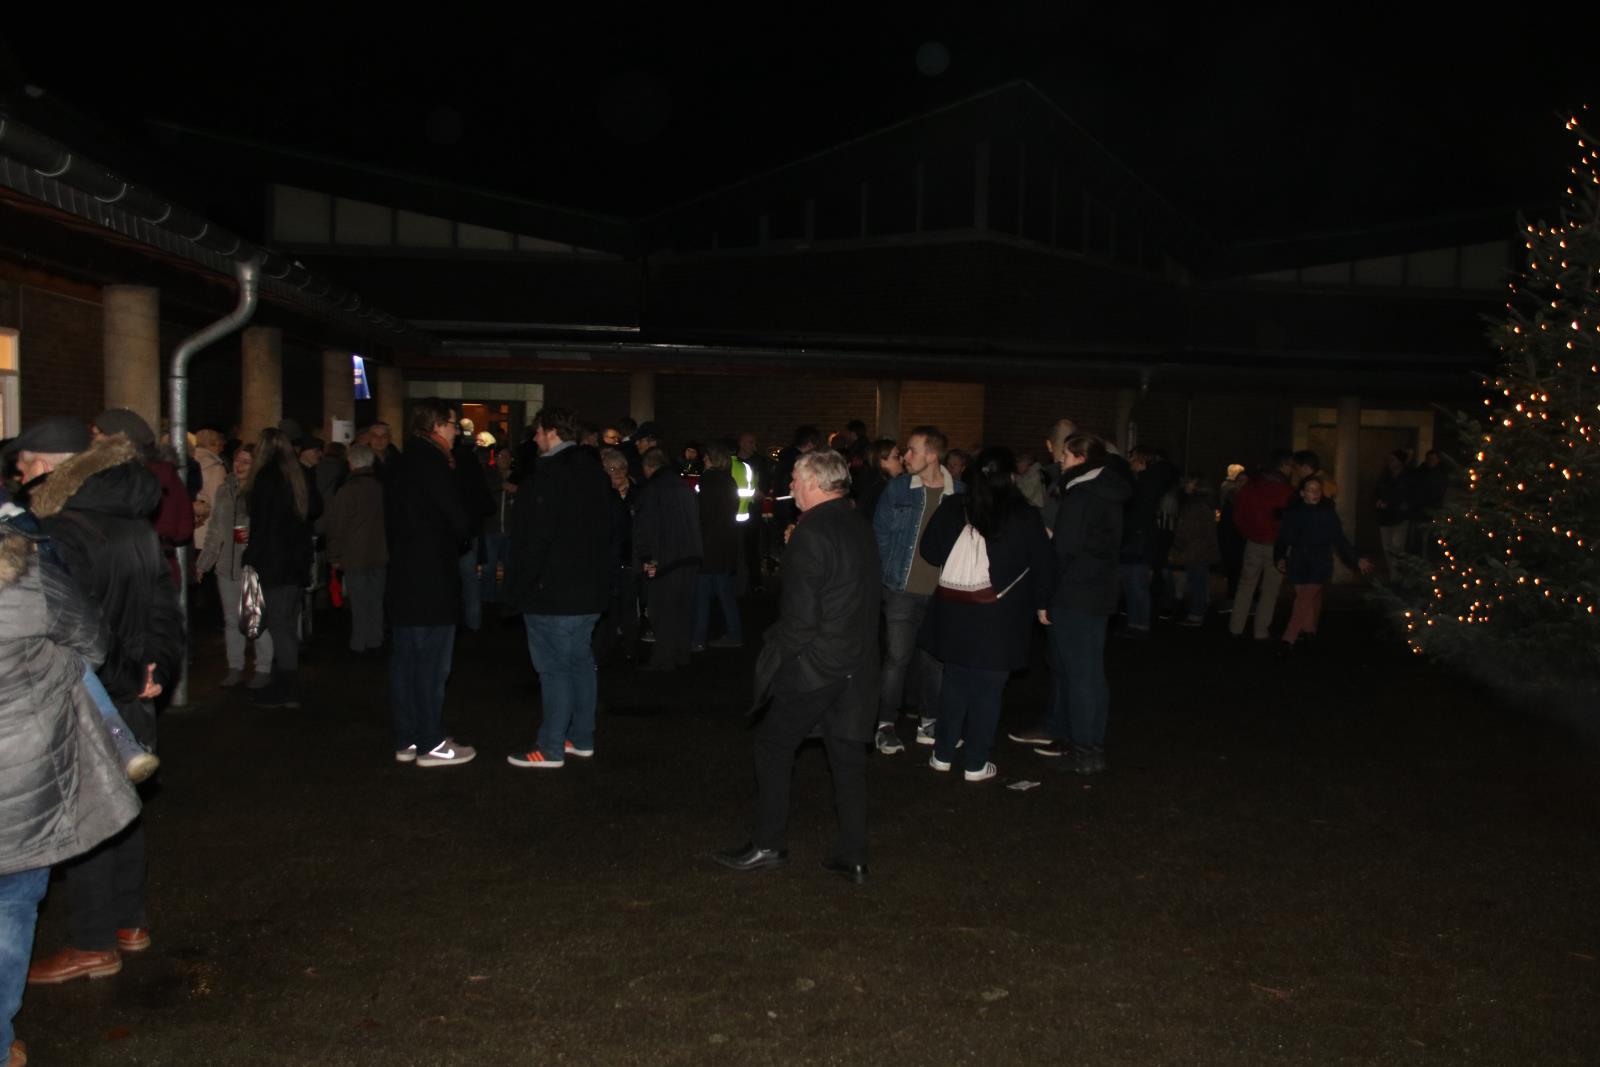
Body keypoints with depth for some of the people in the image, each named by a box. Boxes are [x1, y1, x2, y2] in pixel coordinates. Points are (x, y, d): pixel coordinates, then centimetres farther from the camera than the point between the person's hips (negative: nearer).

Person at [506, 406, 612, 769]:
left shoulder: (552, 471, -17)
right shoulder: (592, 468, 12)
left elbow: (539, 533, -21)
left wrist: (525, 582, -13)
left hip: (554, 588, -9)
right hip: (590, 586, 9)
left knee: (554, 667, -4)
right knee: (580, 661, 15)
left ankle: (551, 749, 0)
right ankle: (581, 739, 22)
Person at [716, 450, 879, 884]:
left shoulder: (812, 533, -18)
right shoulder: (861, 530, 8)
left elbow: (801, 616, -21)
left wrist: (774, 652, -7)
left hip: (814, 667, -8)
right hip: (858, 665, 8)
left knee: (774, 746, 7)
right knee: (847, 753, 11)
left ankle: (768, 845, 14)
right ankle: (853, 856, 16)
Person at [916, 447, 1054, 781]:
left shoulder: (952, 507, 1)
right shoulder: (1025, 517, -5)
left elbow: (930, 551, 7)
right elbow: (1043, 566, 1)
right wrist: (1040, 603, 17)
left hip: (953, 609, 3)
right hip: (999, 615, -3)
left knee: (954, 682, 16)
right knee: (987, 689, 5)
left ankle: (943, 755, 22)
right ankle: (976, 764, 11)